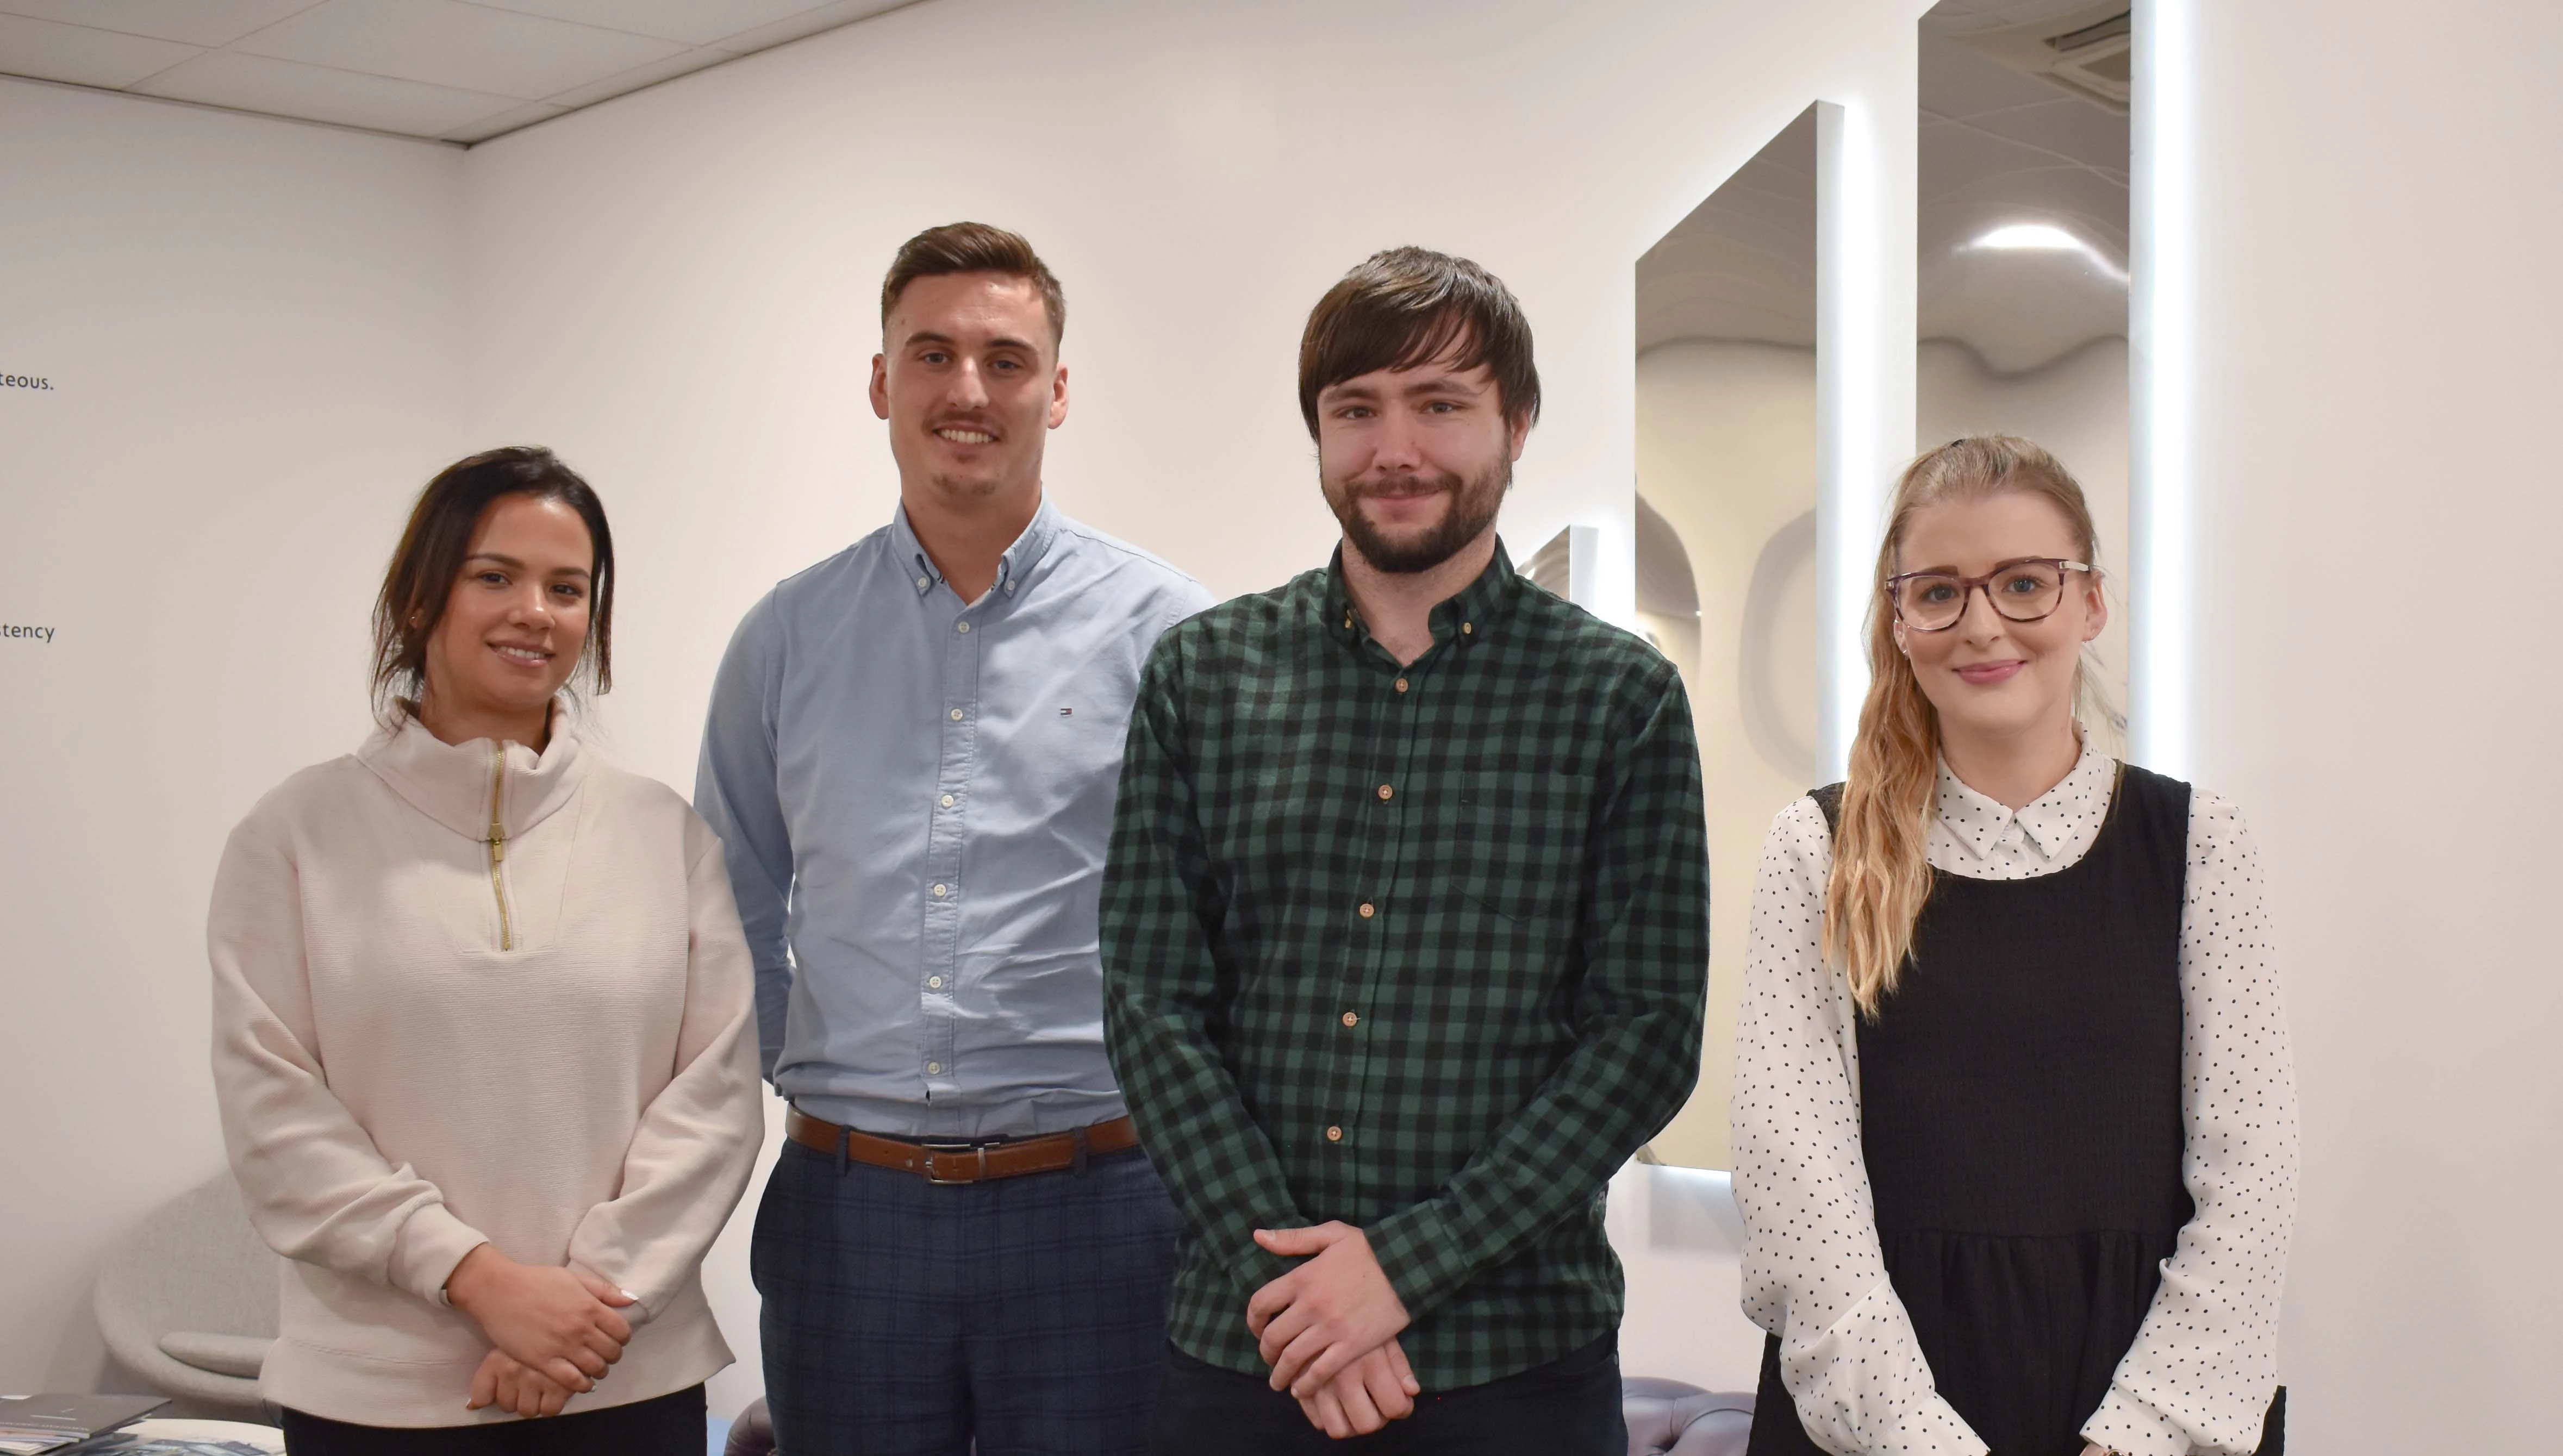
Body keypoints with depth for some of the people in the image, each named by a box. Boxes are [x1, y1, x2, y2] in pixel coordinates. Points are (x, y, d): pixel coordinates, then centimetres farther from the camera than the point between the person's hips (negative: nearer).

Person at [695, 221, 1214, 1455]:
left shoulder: (1167, 631, -2)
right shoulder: (786, 638, 7)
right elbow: (734, 907, 15)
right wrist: (809, 1067, 8)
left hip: (1087, 1203, -2)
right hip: (846, 1205, 3)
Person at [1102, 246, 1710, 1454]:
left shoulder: (1621, 699, -2)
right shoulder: (1204, 675, 3)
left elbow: (1649, 1033, -6)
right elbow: (1152, 1004, 0)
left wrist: (1407, 1262, -13)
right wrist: (1283, 1279, -11)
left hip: (1513, 1351, -1)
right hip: (1238, 1342, 1)